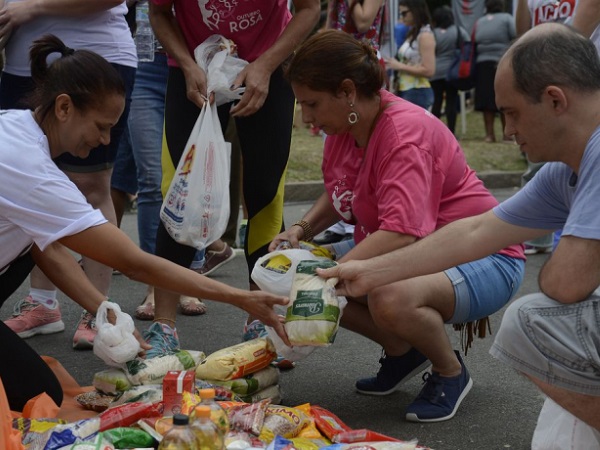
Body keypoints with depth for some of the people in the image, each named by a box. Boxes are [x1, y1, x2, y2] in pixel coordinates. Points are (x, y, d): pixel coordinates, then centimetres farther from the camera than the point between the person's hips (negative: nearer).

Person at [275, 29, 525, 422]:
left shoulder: (405, 133, -27)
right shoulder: (344, 125, -1)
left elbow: (401, 234, -38)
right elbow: (337, 196, 17)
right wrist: (301, 230, -2)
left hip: (482, 259, -9)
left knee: (391, 300, -39)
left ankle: (451, 372, -6)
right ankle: (402, 352, 12)